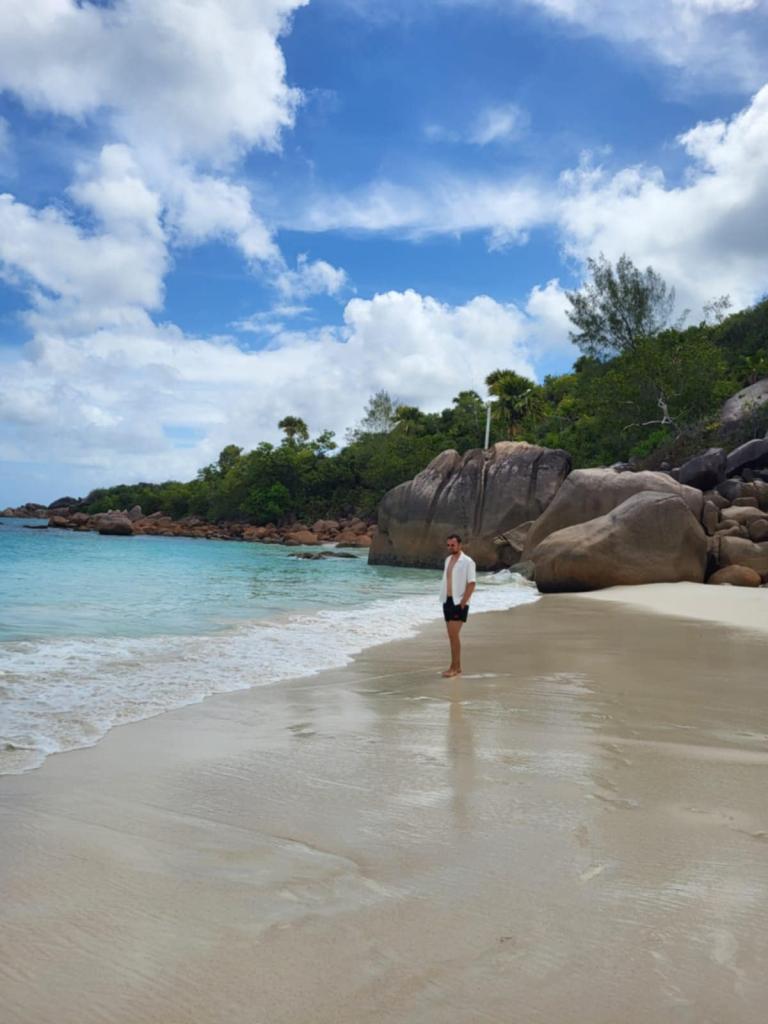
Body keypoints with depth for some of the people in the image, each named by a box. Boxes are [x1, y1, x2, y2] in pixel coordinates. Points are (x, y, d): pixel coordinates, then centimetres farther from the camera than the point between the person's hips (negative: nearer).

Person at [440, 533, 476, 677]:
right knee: (452, 635, 10)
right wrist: (445, 599, 10)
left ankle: (454, 667, -4)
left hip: (459, 603, -7)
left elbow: (472, 584, -13)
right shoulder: (448, 560, 12)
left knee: (454, 635, -11)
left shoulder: (467, 562, -10)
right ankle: (457, 667, 17)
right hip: (447, 601, 7)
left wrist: (463, 603, -17)